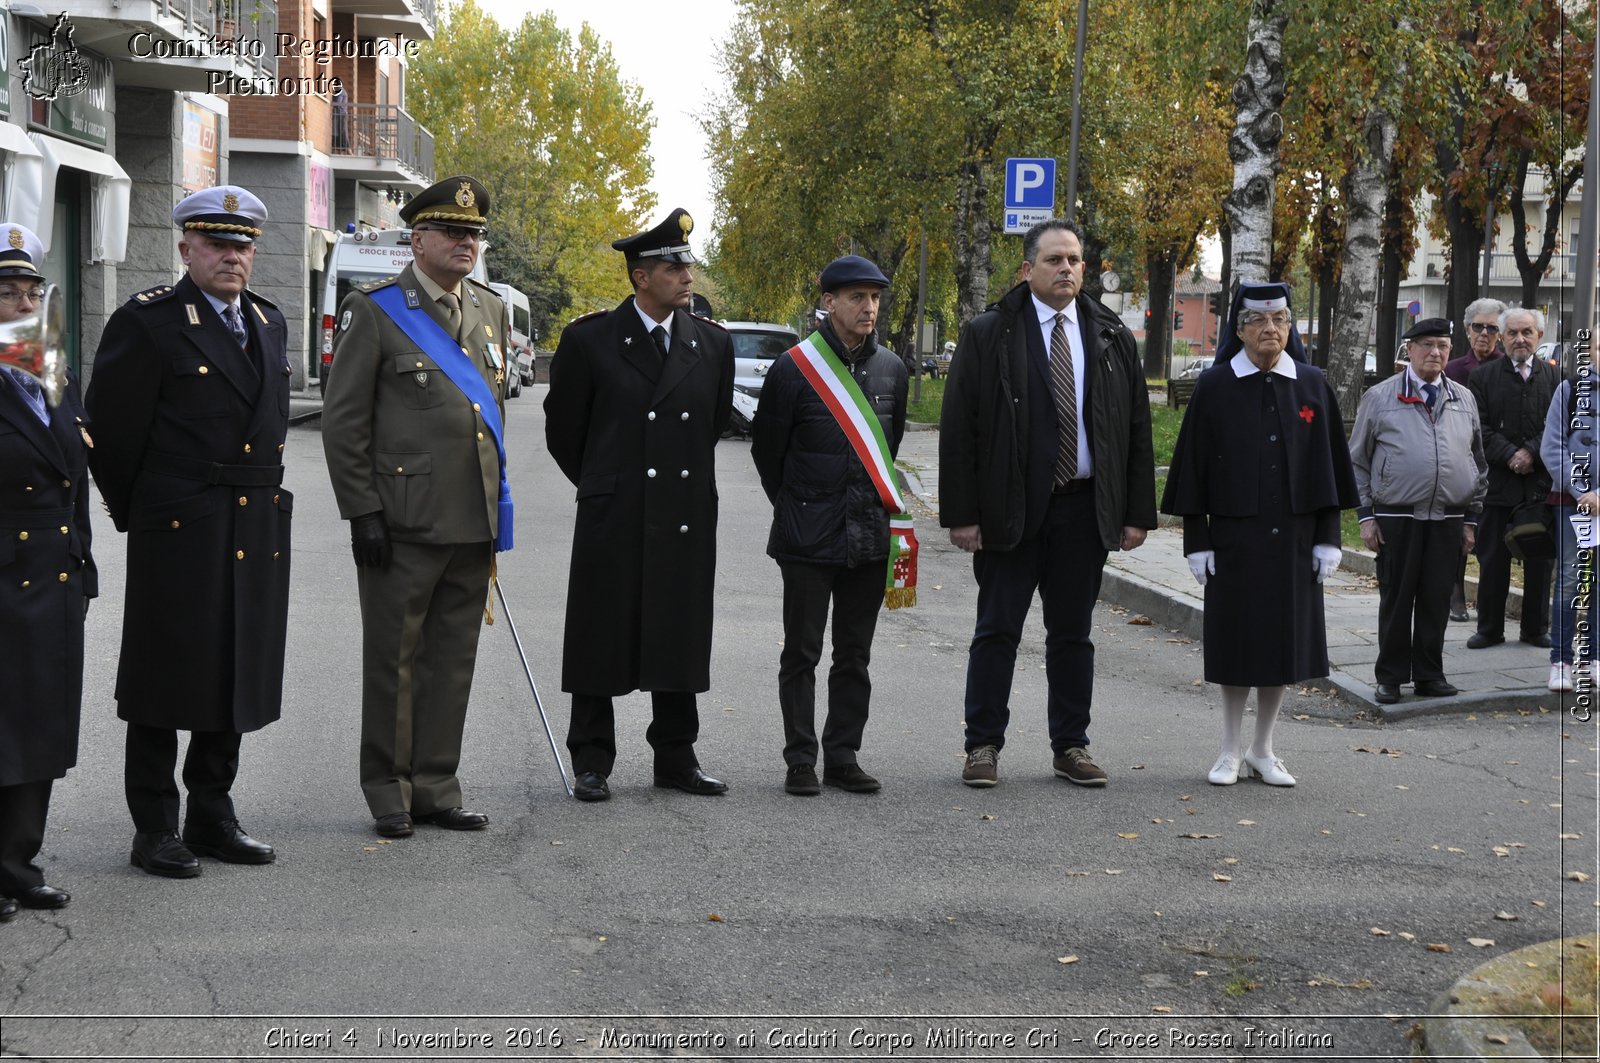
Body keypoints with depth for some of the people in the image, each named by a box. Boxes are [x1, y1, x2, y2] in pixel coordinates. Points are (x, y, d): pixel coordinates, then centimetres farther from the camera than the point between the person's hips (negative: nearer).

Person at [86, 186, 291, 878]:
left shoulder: (269, 324, 12)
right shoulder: (147, 321, -8)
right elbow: (109, 430, -5)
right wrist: (136, 513, 3)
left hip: (257, 535, 6)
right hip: (177, 536, -6)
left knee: (236, 679, 12)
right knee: (166, 682, 1)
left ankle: (212, 816, 24)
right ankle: (155, 830, 10)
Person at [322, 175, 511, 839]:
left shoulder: (490, 310, 14)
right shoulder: (374, 312, -5)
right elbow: (343, 421, -7)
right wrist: (362, 512, -11)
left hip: (474, 525, 6)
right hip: (402, 526, -6)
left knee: (453, 659, 10)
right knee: (393, 659, 3)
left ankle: (436, 786, 20)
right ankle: (389, 792, 14)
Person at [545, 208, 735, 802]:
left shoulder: (712, 345, 6)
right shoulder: (590, 341, -5)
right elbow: (562, 429, 5)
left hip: (687, 520, 3)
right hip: (611, 522, -3)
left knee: (681, 642, 8)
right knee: (600, 641, 3)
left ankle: (676, 760, 19)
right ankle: (591, 764, 12)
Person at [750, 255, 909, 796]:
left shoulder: (891, 369, 6)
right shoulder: (793, 368, -8)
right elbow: (766, 449, 3)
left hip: (869, 536, 4)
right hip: (807, 541, -4)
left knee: (854, 654, 9)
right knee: (802, 652, 2)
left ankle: (843, 756, 18)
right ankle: (800, 760, 10)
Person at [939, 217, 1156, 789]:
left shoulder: (1112, 339, 8)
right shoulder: (987, 335, -2)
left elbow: (1137, 430, 9)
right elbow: (958, 430, -4)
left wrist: (1138, 512, 3)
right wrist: (962, 513, -10)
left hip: (1084, 509, 3)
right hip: (1011, 507, -3)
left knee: (1072, 633, 10)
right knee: (997, 630, 3)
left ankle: (1071, 745, 19)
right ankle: (984, 745, 12)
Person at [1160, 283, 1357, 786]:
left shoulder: (1312, 386, 3)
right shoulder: (1214, 387, -2)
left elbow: (1329, 466, 6)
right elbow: (1194, 466, -2)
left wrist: (1328, 537, 1)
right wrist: (1197, 540, -5)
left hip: (1292, 536, 2)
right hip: (1233, 533, -2)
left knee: (1282, 640, 7)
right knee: (1237, 641, 4)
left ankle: (1263, 750, 20)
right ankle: (1231, 750, 16)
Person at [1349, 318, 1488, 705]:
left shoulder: (1464, 400, 12)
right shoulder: (1380, 397, 2)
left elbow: (1477, 463, 17)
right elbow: (1358, 461, 4)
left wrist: (1471, 518, 13)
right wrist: (1365, 515, -2)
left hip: (1448, 520, 3)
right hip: (1396, 517, -3)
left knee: (1436, 600, 6)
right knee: (1396, 599, 2)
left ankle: (1429, 675, 17)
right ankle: (1390, 677, 11)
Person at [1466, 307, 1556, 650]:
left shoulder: (1554, 376, 6)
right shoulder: (1483, 376, 3)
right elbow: (1480, 429, -3)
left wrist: (1531, 453, -13)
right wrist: (1509, 456, -14)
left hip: (1542, 483, 1)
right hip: (1498, 483, -1)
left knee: (1540, 561, 8)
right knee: (1492, 560, 4)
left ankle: (1536, 628, 18)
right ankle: (1490, 628, 14)